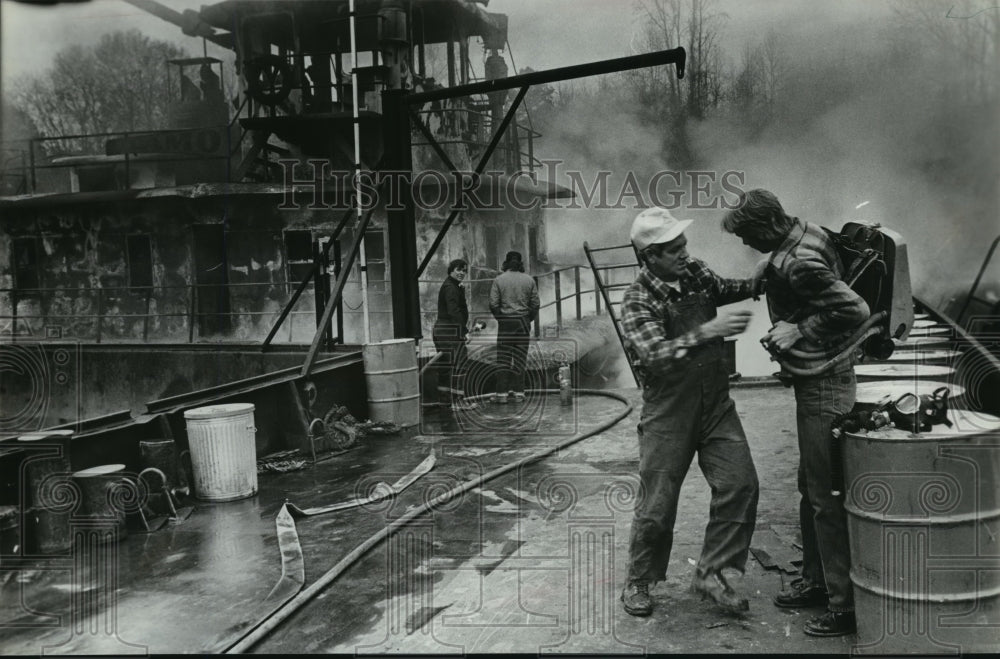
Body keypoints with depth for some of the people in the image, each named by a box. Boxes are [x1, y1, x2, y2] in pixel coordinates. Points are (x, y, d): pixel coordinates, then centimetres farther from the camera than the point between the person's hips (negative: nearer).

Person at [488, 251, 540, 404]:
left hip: (505, 322, -2)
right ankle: (518, 392, 7)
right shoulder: (529, 280, 3)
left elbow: (493, 304, -7)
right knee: (520, 358, 7)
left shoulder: (499, 280, -3)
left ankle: (502, 393, -1)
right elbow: (535, 304, 1)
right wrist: (529, 319, 13)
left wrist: (500, 317, 7)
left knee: (503, 358, 1)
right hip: (524, 322, 2)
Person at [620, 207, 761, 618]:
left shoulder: (695, 273, 3)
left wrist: (758, 280, 6)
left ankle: (710, 574, 11)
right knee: (657, 504, 1)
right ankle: (638, 583, 23)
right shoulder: (638, 299, -14)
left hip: (716, 403, 5)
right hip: (668, 412, -5)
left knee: (740, 484, -5)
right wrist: (706, 331, -35)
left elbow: (724, 290, 24)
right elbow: (655, 356, -28)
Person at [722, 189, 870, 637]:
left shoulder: (798, 265, -23)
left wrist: (800, 331, -21)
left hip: (824, 386, -11)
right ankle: (816, 582, 32)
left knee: (827, 496, -4)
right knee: (810, 487, 19)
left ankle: (847, 605, 6)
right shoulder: (806, 231, 7)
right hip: (818, 380, 11)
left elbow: (855, 310, -30)